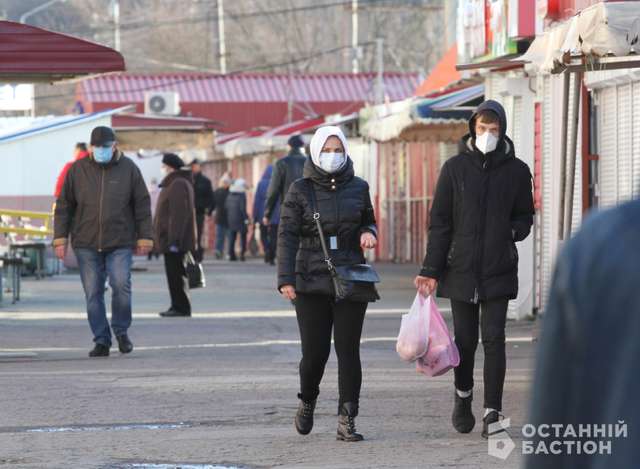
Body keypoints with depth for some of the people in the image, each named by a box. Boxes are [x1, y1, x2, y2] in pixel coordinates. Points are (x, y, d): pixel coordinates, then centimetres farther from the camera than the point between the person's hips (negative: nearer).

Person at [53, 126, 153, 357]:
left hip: (120, 244, -1)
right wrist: (60, 238, 2)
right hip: (86, 244, 1)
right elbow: (64, 206, 8)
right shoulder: (78, 170, 4)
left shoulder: (128, 169, 3)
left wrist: (144, 238, 1)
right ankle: (101, 341, 8)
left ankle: (121, 330, 8)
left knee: (121, 286, -14)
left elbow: (142, 206, 6)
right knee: (93, 293, 1)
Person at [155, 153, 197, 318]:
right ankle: (178, 306, 16)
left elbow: (179, 215, -22)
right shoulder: (173, 183, 19)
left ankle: (181, 307, -7)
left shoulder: (178, 185, -16)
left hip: (175, 240, -11)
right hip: (172, 239, 11)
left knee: (175, 274, -8)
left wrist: (174, 240, -25)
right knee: (174, 273, 12)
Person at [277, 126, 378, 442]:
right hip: (311, 281, -2)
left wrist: (368, 233, -2)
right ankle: (307, 402, 27)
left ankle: (347, 421, -3)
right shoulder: (300, 190, 1)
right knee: (314, 352, -4)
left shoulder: (358, 188, 8)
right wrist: (285, 279, -12)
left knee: (348, 350, -4)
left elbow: (369, 221, 23)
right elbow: (287, 235, -2)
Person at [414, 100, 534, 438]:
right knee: (465, 340, 8)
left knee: (493, 339, -6)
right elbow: (439, 222, 2)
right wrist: (431, 270, -3)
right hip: (460, 268, 0)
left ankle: (492, 412, -4)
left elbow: (525, 216, 15)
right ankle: (463, 397, 31)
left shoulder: (517, 170, 4)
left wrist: (513, 232, -8)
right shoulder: (455, 168, 2)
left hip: (499, 271, 0)